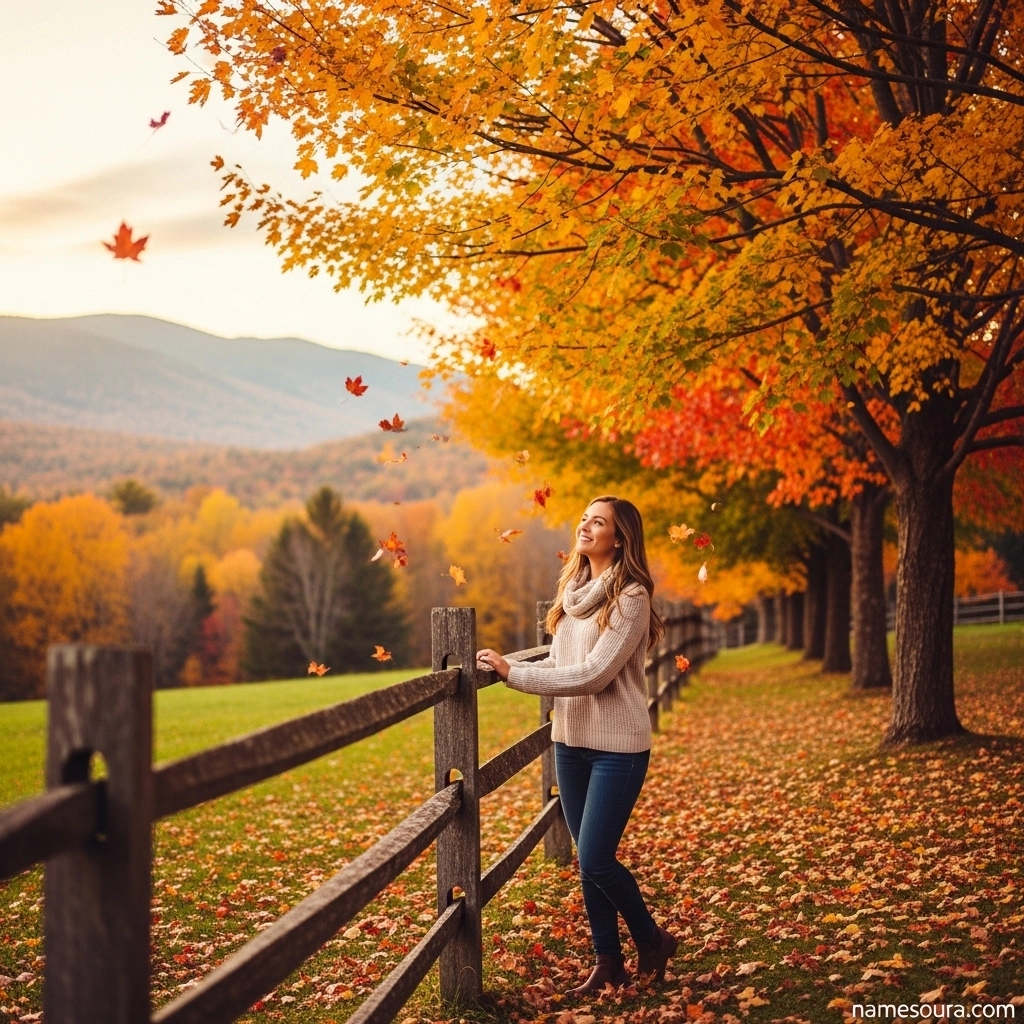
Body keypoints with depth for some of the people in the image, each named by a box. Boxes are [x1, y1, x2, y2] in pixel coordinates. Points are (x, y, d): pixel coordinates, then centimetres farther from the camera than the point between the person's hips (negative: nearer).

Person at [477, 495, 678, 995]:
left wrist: (513, 673, -19)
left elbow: (592, 674, -21)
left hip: (617, 745, -7)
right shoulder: (574, 589, 7)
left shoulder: (630, 597, -14)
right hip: (571, 740, 7)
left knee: (595, 859, -7)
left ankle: (651, 940, 16)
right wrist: (506, 668, -7)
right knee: (588, 860, 11)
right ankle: (607, 961, 23)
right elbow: (562, 662, 10)